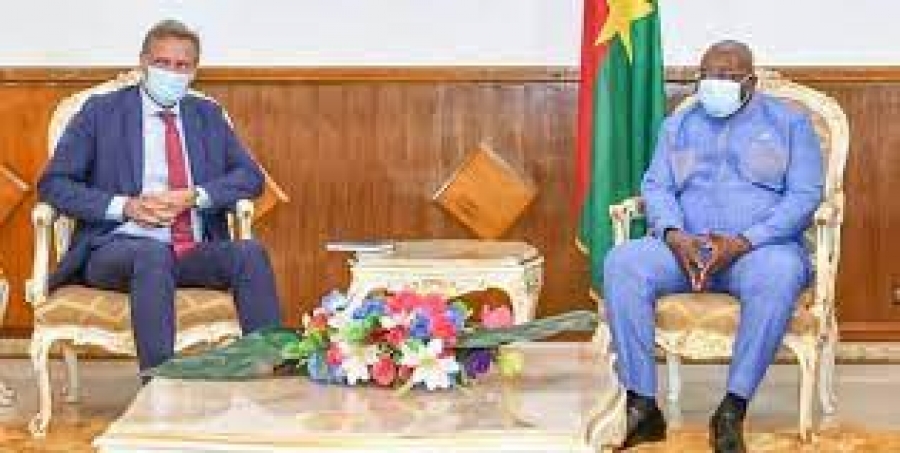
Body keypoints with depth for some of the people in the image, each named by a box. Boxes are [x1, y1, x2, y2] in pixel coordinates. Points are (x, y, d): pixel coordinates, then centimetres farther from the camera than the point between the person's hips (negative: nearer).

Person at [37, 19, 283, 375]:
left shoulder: (208, 116, 19)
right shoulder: (102, 111, 8)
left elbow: (250, 177, 10)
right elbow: (52, 184, 2)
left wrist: (193, 196, -9)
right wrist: (126, 206, -13)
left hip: (195, 252, 3)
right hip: (118, 248, -3)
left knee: (250, 253, -26)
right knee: (154, 254, -37)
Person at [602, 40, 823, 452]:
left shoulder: (789, 122, 9)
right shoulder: (678, 125, 21)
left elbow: (804, 196, -3)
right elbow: (656, 187, 10)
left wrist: (743, 242, -17)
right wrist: (674, 235, -13)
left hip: (761, 247, -3)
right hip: (684, 246, 3)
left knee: (777, 274, -39)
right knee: (621, 263, -26)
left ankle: (732, 411, -32)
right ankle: (642, 407, -27)